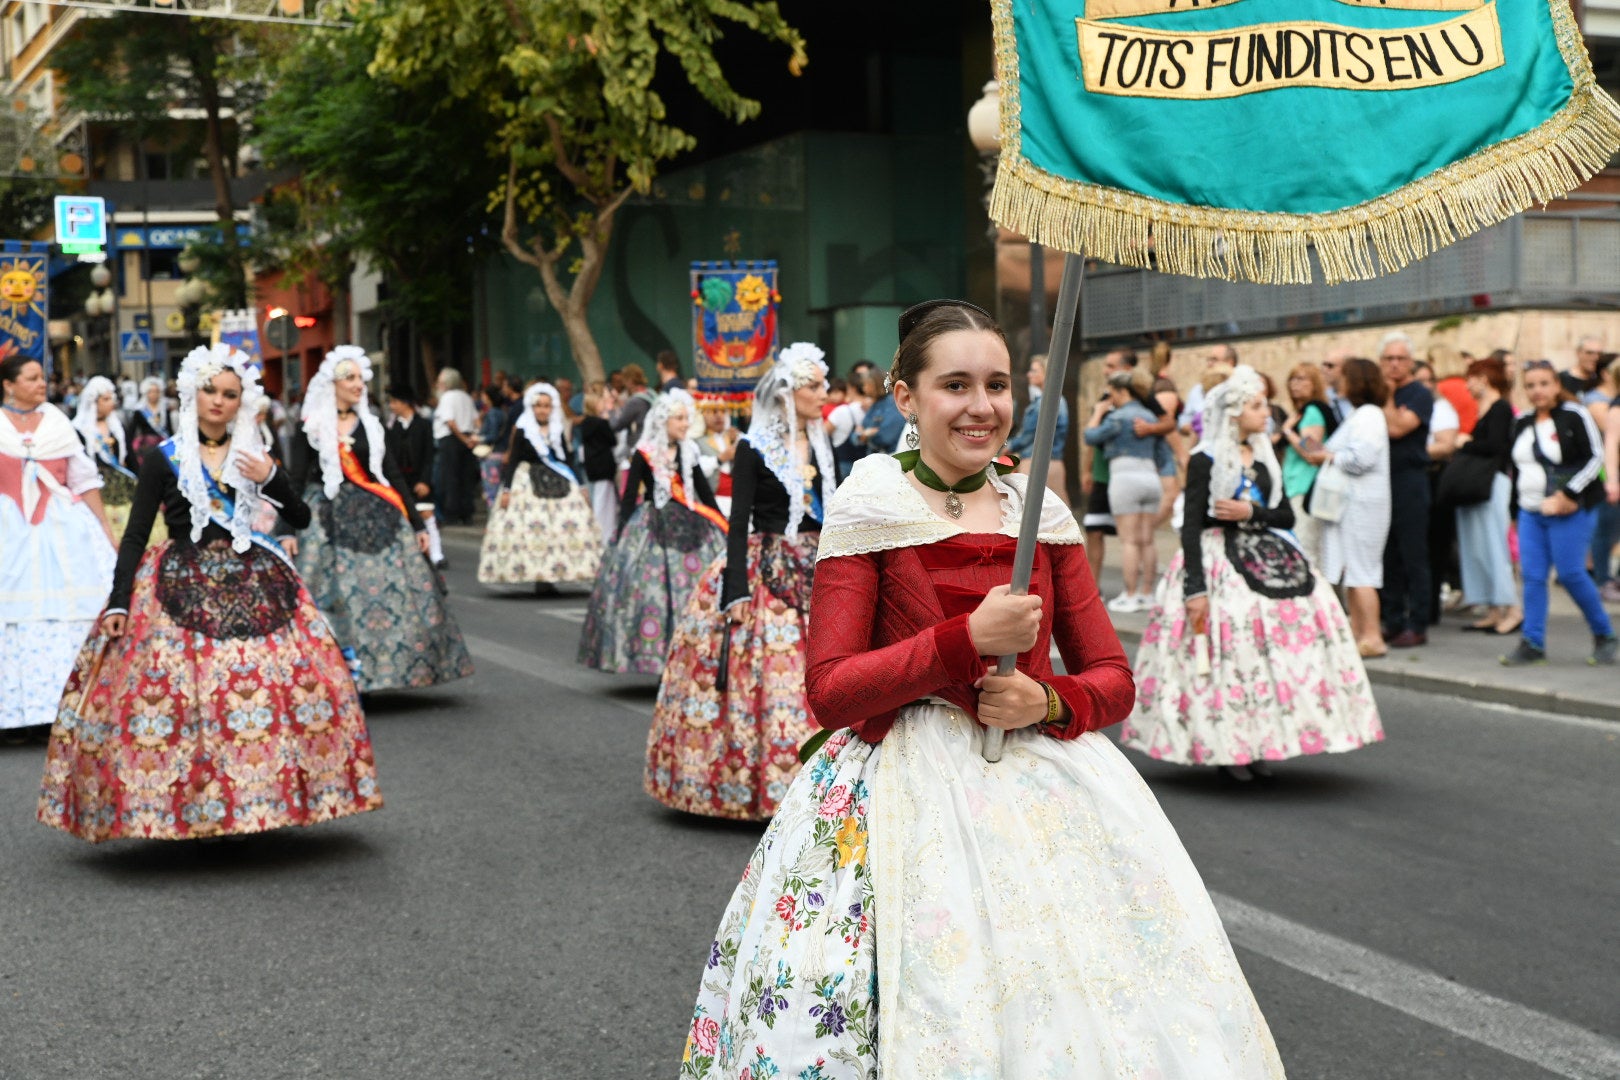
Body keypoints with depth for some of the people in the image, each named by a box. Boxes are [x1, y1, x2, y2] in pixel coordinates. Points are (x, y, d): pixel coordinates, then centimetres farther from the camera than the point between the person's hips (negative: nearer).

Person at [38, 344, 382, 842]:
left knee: (281, 681, -7)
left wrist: (271, 479, -7)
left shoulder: (255, 456, 12)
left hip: (256, 585, 3)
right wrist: (117, 603, -9)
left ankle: (257, 797, 3)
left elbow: (301, 518, 11)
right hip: (183, 589, -3)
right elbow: (134, 537, 0)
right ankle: (185, 806, -1)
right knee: (181, 694, -13)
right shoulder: (164, 459, 3)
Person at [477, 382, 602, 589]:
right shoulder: (522, 432, 0)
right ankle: (539, 579, -5)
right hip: (529, 485, -4)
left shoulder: (558, 432, 10)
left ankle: (549, 578, 0)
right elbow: (512, 461, -2)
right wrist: (506, 489, -8)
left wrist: (579, 487, 13)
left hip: (559, 486, 4)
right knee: (532, 529, -11)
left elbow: (567, 461, 15)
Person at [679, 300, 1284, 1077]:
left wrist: (1048, 702, -11)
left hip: (1047, 789, 4)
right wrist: (967, 640, -17)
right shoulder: (868, 513, -3)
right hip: (907, 796, -4)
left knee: (1064, 1015, 1)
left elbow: (1112, 680, 10)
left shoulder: (1043, 517, 8)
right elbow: (829, 692, -8)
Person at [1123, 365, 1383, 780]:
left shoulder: (1264, 457, 13)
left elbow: (1287, 515, 11)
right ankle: (1226, 748, 1)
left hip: (1268, 559, 6)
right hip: (1220, 561, -6)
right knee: (1227, 650, -11)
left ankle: (1256, 745, 9)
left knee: (1271, 646, -1)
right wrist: (1195, 588, -18)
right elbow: (1191, 526, -10)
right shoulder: (1205, 460, -5)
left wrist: (1251, 512, -9)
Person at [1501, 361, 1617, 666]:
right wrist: (1516, 506, 17)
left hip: (1570, 512, -6)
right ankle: (1533, 643, 3)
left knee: (1571, 573, -7)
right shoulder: (1523, 423, 12)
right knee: (1532, 576, 0)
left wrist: (1567, 495, -17)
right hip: (1530, 512, 6)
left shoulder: (1574, 416, -7)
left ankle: (1604, 636, 10)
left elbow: (1596, 457, -11)